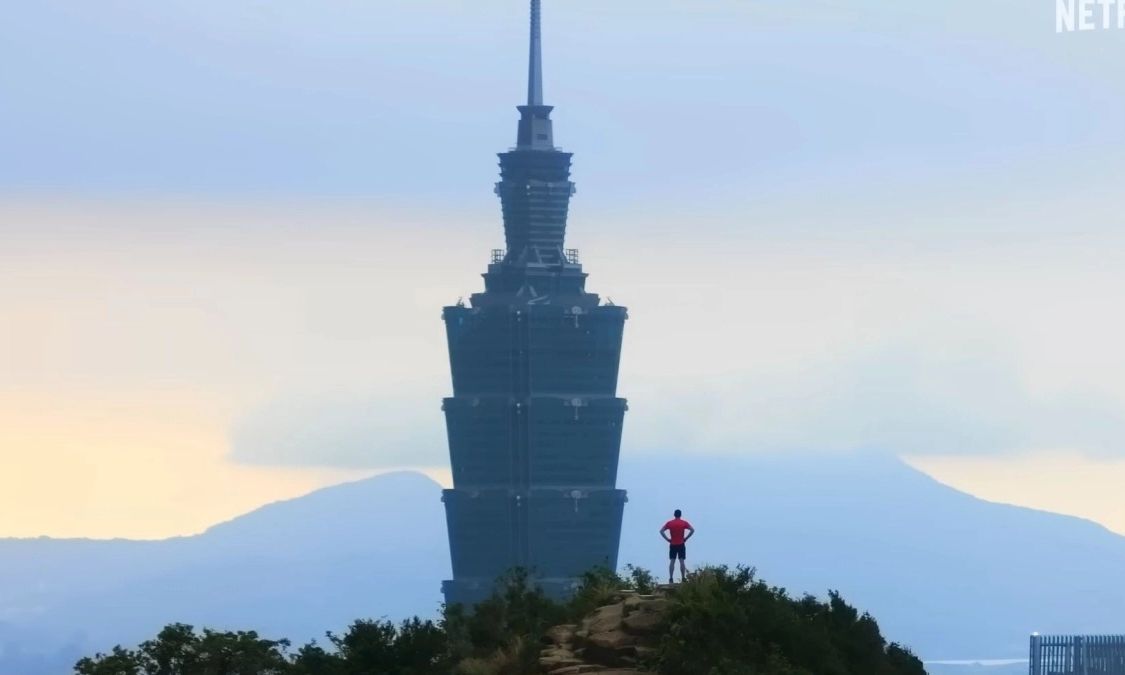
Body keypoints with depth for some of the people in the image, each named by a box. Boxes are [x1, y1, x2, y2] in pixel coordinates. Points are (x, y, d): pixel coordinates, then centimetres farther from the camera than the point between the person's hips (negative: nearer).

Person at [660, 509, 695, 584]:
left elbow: (661, 531, -4)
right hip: (681, 544, -1)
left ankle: (671, 578, -4)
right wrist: (686, 538, -5)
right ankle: (683, 578, -2)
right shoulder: (684, 523, -2)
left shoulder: (669, 523, 2)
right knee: (682, 561, 0)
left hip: (672, 545, 1)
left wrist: (667, 539, -1)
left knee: (672, 561, 2)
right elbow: (692, 530, -10)